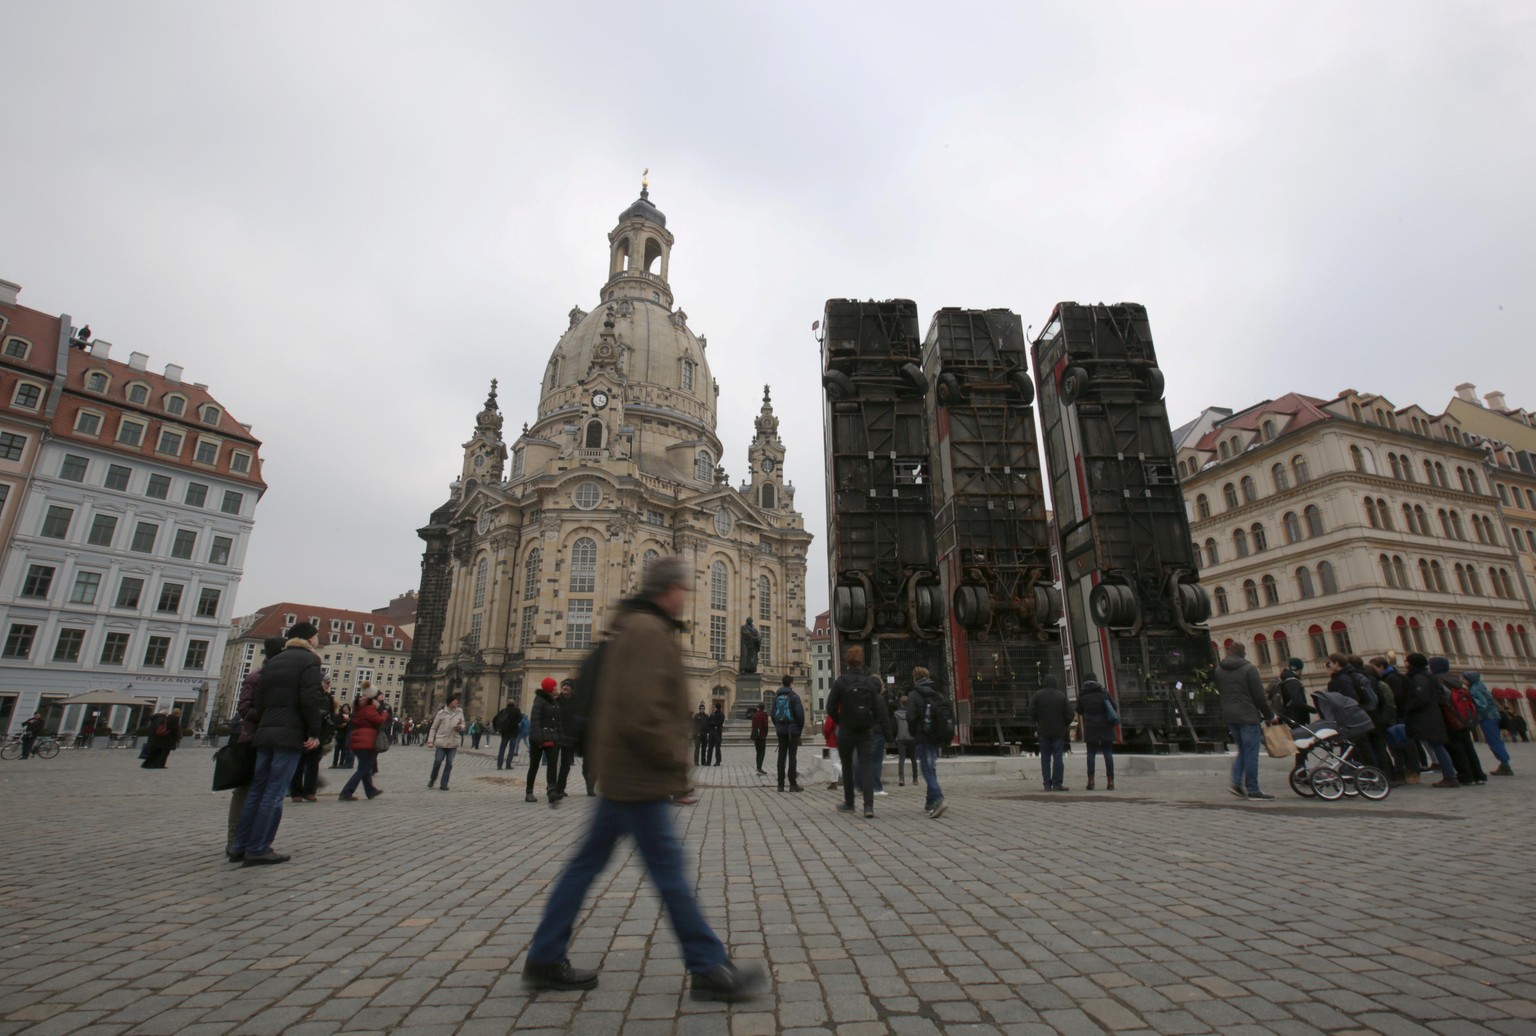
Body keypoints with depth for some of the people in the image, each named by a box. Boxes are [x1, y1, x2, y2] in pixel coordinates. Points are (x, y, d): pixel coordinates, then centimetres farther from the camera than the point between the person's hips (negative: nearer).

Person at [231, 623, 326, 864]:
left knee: (257, 789, 13)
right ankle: (257, 850, -2)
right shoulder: (309, 659, -4)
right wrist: (314, 733, -10)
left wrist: (262, 726, 17)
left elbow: (258, 699, 15)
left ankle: (240, 846, 17)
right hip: (291, 734, -8)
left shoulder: (272, 662, 20)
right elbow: (310, 699, -15)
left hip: (265, 733, 8)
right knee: (275, 792, -4)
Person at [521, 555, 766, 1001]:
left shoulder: (632, 627, 14)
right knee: (671, 872, -1)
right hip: (638, 778, -10)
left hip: (621, 774, 10)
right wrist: (675, 762, -14)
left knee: (588, 861, 16)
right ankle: (709, 969, 11)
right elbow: (643, 715, -26)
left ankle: (545, 960, 28)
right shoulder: (649, 631, -19)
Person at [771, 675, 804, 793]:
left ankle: (780, 784, 8)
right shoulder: (794, 696, -10)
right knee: (792, 756, -1)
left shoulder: (776, 697, 8)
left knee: (781, 756, 7)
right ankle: (793, 784, -2)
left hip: (781, 730, 5)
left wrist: (777, 726, 15)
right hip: (793, 730, -5)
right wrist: (801, 727, -1)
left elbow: (773, 713, 10)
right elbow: (800, 713, -13)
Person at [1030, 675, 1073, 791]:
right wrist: (1066, 725, 13)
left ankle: (1047, 784, 3)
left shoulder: (1038, 695, -4)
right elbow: (1069, 714, -5)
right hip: (1058, 730, 0)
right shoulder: (1061, 695, -4)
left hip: (1043, 730, 0)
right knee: (1057, 757, 2)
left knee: (1045, 758, 5)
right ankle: (1056, 784, -2)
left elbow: (1032, 712, -6)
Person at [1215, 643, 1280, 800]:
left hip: (1228, 716, 6)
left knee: (1243, 750, 16)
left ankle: (1236, 782, 7)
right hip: (1247, 716, -6)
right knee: (1251, 753, 0)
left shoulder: (1219, 669, 9)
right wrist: (1270, 715, 1)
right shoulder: (1249, 668, -10)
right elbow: (1259, 696, -9)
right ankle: (1252, 790, 4)